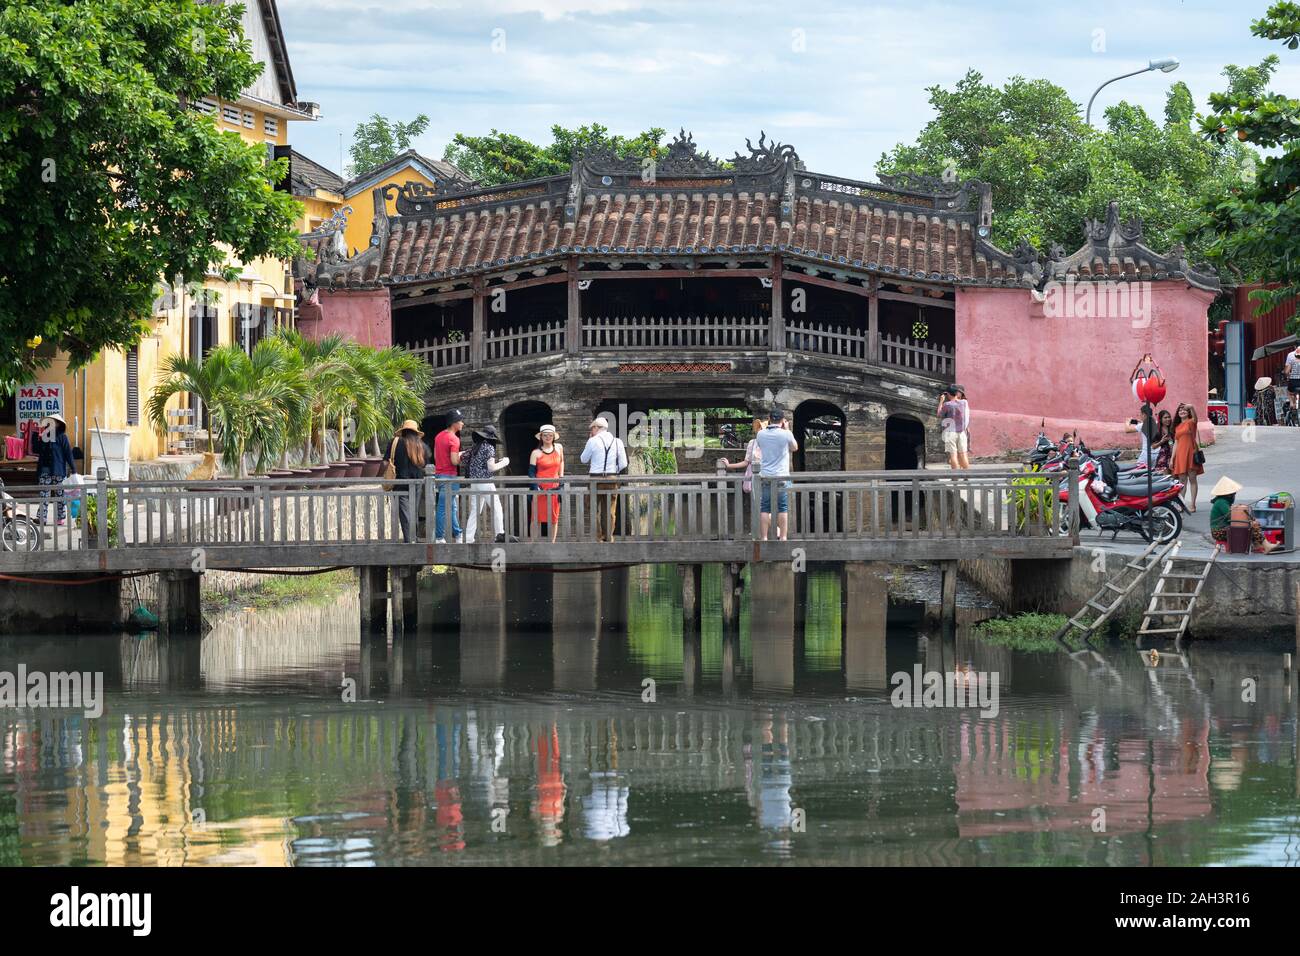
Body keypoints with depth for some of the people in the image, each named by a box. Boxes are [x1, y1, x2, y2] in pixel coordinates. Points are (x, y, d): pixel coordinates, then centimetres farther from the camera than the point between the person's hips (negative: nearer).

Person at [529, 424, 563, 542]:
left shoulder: (559, 448, 7)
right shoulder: (536, 453, -2)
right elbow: (531, 472, -3)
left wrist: (561, 477, 19)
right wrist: (536, 487, -15)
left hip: (554, 488, 3)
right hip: (540, 488, -3)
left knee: (554, 518, 5)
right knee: (537, 518, -4)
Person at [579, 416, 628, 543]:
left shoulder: (593, 441, -5)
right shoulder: (617, 442, 5)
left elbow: (583, 459, 7)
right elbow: (623, 464, 5)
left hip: (596, 479, -3)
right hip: (612, 479, 3)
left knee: (595, 511, 4)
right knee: (610, 512, 7)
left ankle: (598, 538, 1)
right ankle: (609, 538, 6)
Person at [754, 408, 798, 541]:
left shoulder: (761, 434, 0)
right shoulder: (786, 434, -8)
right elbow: (795, 448, 10)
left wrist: (768, 426, 20)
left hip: (765, 476, 2)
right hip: (781, 476, -2)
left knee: (764, 509, 4)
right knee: (783, 509, 4)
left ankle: (764, 537, 0)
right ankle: (783, 537, 2)